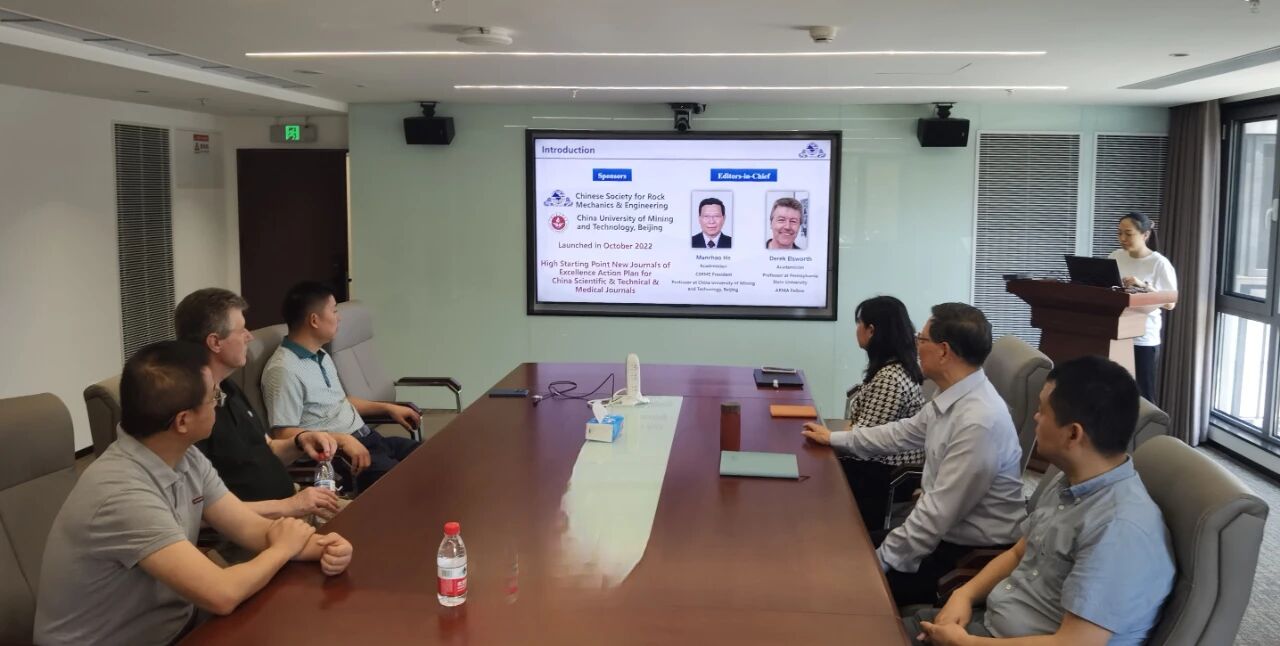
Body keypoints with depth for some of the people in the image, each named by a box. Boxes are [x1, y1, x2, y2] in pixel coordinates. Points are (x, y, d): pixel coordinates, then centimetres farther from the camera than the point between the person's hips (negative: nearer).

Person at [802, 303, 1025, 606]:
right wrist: (833, 438, 26)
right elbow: (904, 432, 18)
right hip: (944, 532, 8)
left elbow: (940, 512, -28)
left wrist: (882, 561, -19)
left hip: (971, 555, -8)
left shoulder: (979, 422, -30)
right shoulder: (952, 396, -1)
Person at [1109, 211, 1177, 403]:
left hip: (1143, 339, -4)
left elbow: (1170, 303, -13)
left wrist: (1144, 286, -26)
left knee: (1143, 396, 0)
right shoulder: (1116, 257, 7)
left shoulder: (1160, 263, -8)